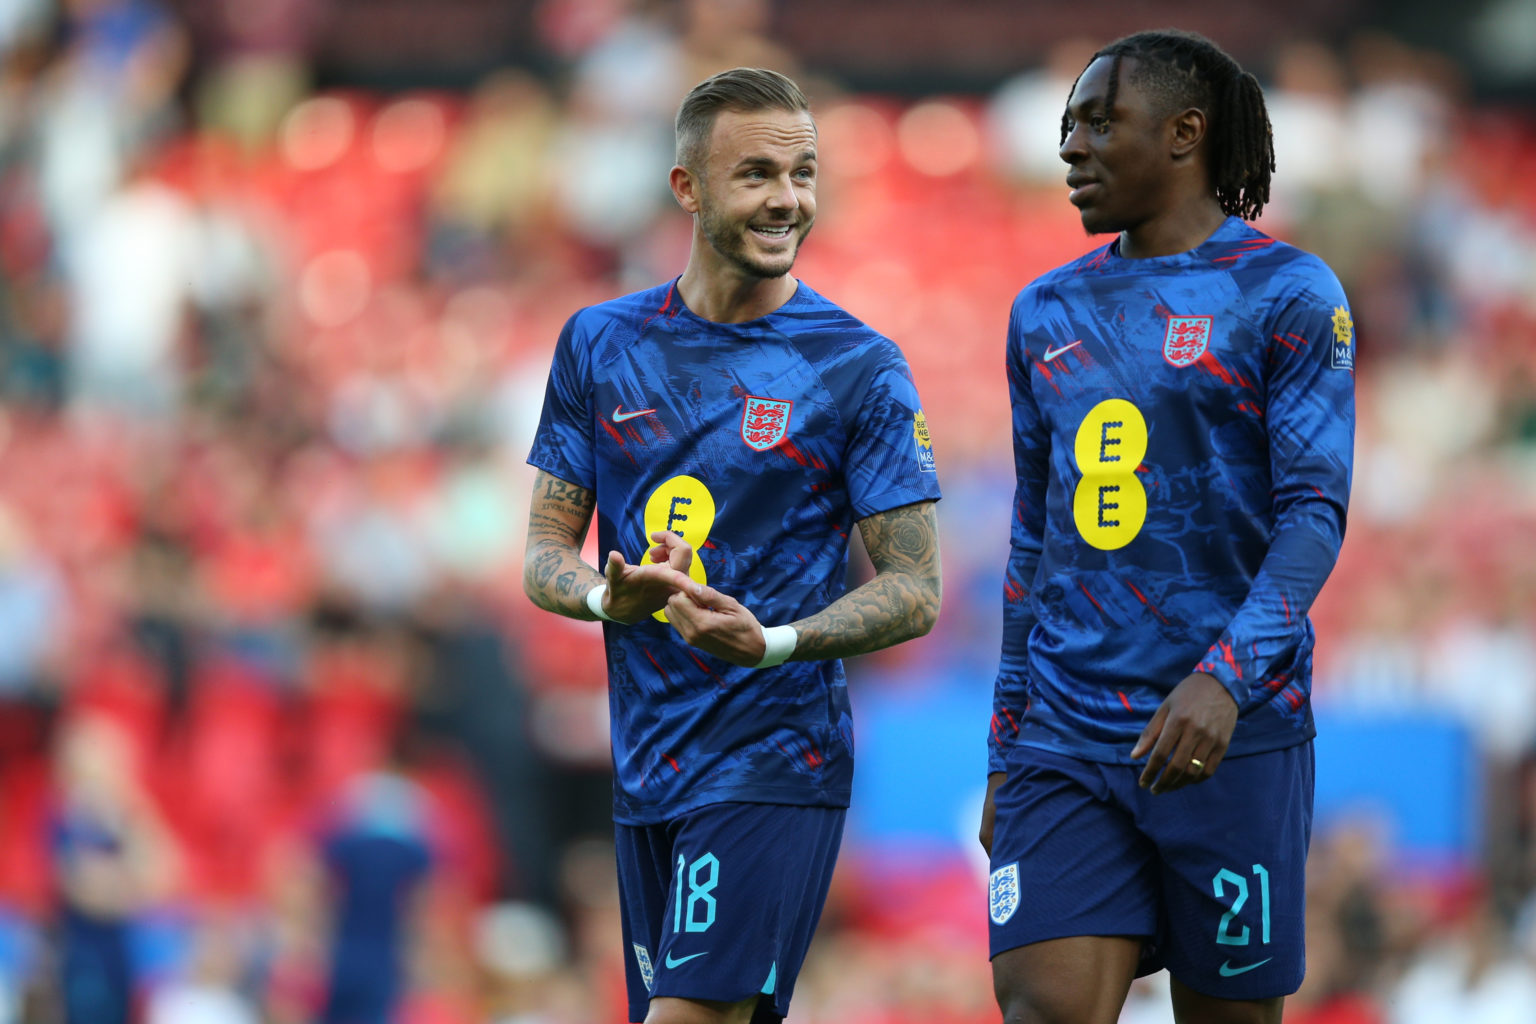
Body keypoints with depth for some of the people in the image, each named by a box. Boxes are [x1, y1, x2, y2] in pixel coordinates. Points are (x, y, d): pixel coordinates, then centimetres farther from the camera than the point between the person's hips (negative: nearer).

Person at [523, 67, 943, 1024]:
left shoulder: (860, 369, -4)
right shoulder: (600, 344, 8)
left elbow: (915, 592, -4)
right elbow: (546, 549, 11)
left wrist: (776, 642, -23)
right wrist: (605, 596, -14)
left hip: (775, 761, -5)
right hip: (645, 766, 5)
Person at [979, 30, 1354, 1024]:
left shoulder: (1289, 295, -2)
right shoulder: (1049, 313, 16)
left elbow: (1315, 511, -10)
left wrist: (1226, 677, -25)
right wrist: (1004, 754, 18)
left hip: (1233, 737, -4)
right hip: (1067, 739, 4)